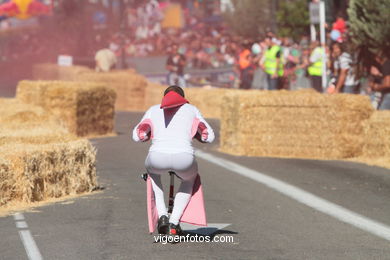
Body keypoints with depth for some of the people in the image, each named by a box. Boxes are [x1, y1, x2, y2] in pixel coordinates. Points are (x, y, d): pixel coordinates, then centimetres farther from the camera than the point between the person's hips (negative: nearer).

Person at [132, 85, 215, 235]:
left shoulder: (154, 110, 25)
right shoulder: (191, 109, 25)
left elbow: (137, 136, 22)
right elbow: (209, 137, 23)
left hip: (158, 157, 0)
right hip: (184, 158, 0)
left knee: (151, 169, 39)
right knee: (190, 179, 36)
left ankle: (162, 216, 24)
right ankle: (174, 223, 21)